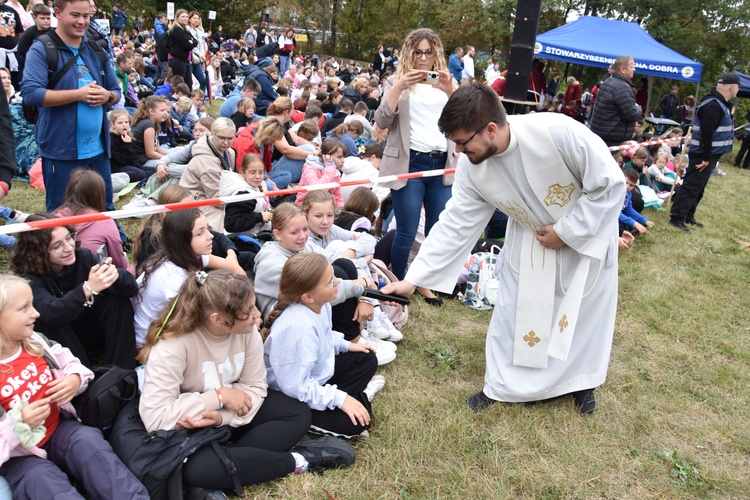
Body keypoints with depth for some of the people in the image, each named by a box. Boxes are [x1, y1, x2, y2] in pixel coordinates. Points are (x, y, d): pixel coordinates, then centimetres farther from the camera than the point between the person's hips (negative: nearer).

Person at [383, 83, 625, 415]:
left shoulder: (558, 132, -38)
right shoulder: (472, 168, -23)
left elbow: (610, 183, -26)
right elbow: (455, 226, -17)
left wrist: (565, 231, -24)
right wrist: (413, 279, -19)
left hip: (588, 229, -3)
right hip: (532, 237, 3)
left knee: (586, 310, 11)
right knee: (514, 309, 5)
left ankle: (581, 381, 35)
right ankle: (501, 384, 25)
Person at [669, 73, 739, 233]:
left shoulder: (719, 103, 13)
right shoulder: (713, 106, -20)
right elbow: (706, 132, -25)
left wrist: (709, 156, 16)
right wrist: (706, 157, -24)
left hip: (709, 154, 10)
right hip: (703, 155, -10)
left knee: (698, 188, 16)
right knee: (691, 187, -7)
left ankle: (688, 216, 25)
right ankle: (677, 218, -4)